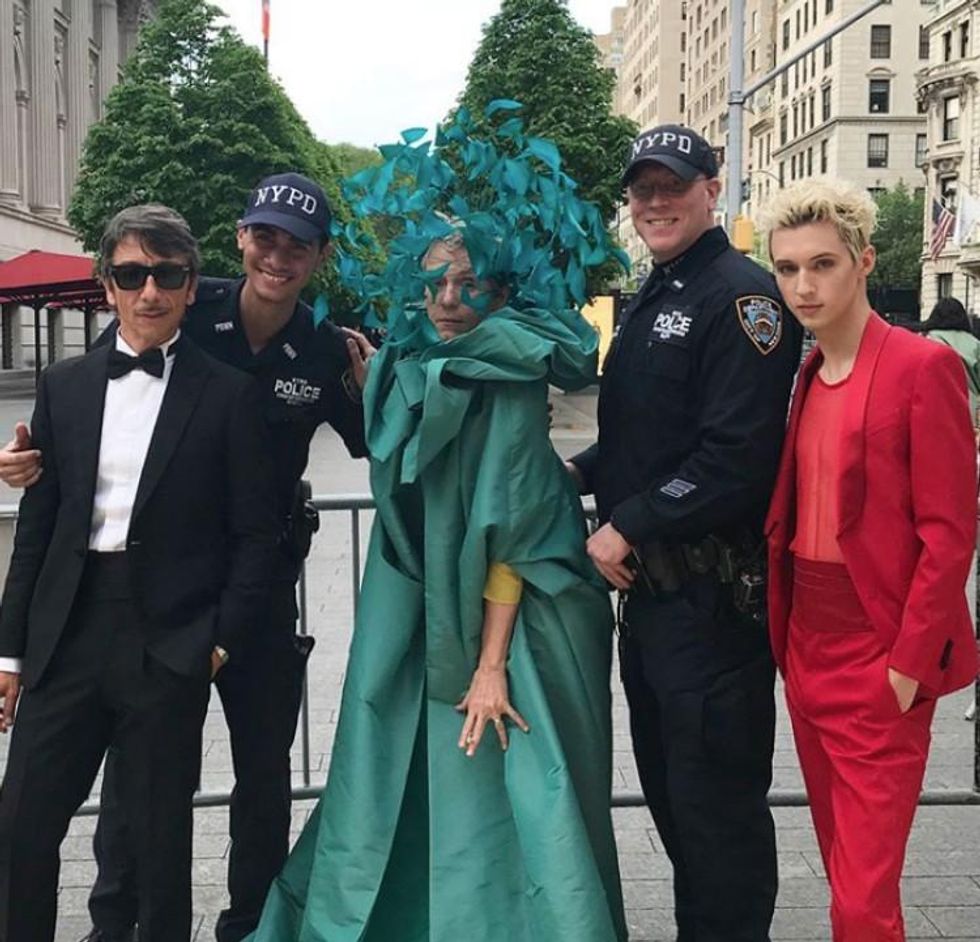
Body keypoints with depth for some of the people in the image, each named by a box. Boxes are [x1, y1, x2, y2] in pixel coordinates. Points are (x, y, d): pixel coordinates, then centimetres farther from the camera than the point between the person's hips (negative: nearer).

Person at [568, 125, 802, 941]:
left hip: (713, 593, -9)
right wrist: (579, 474, 7)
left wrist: (629, 528, -18)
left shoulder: (740, 295, -13)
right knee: (667, 788, 18)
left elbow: (737, 454, -22)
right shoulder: (650, 304, 16)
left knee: (716, 801, 1)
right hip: (648, 587, 9)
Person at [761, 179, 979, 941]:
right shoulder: (804, 377, 10)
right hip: (807, 650, 7)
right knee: (843, 863, 19)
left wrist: (909, 661, -15)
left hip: (880, 661, -7)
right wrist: (782, 631, 8)